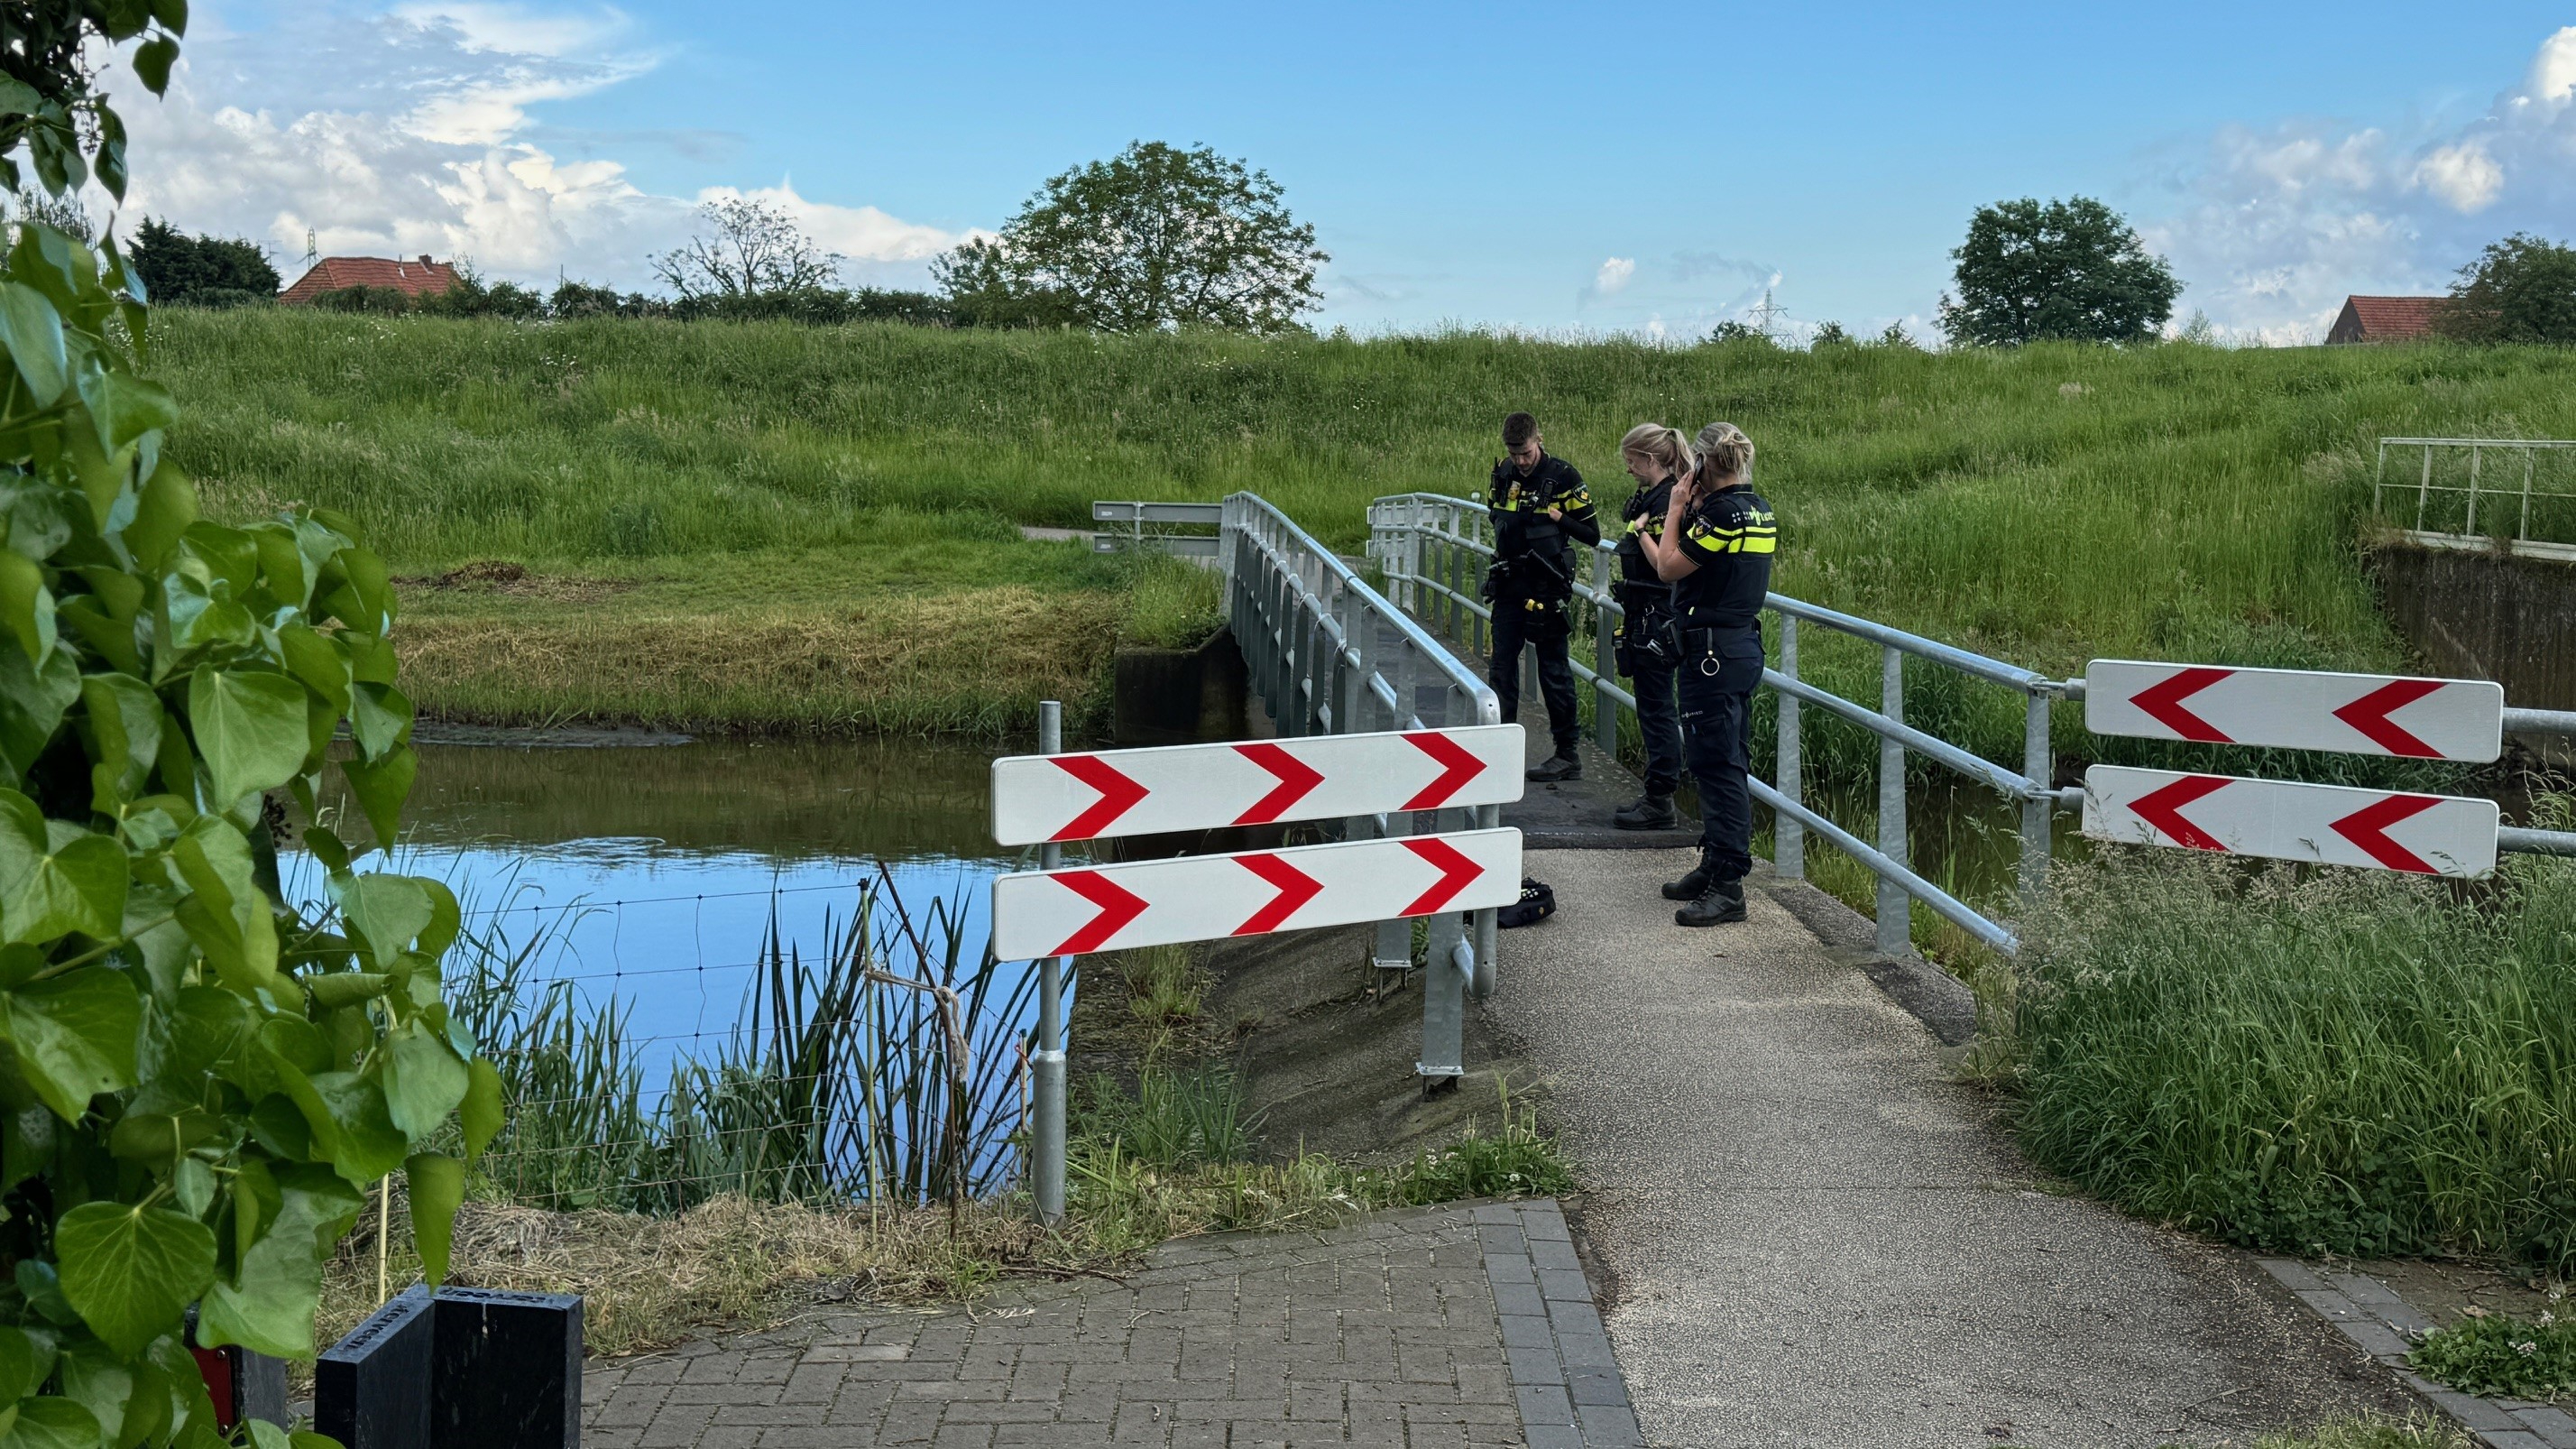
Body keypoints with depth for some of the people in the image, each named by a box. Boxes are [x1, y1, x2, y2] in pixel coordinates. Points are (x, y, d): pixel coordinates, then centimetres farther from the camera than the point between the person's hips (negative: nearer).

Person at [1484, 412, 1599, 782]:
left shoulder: (1563, 477, -10)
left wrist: (1558, 519, -21)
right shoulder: (1504, 473, 7)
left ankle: (1568, 754, 5)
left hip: (1546, 587, -6)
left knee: (1553, 668, -2)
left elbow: (1592, 534, -8)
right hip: (1509, 583, 6)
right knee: (1502, 664, 9)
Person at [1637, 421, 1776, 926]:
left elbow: (1669, 567, -12)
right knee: (1726, 764, 16)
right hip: (1743, 643, 10)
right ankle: (1715, 866, 26)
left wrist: (1677, 508, -3)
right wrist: (1696, 507, 14)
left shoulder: (1722, 512, -18)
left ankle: (1727, 886, -8)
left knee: (1717, 765, -8)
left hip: (1713, 652, -10)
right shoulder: (1760, 511, 12)